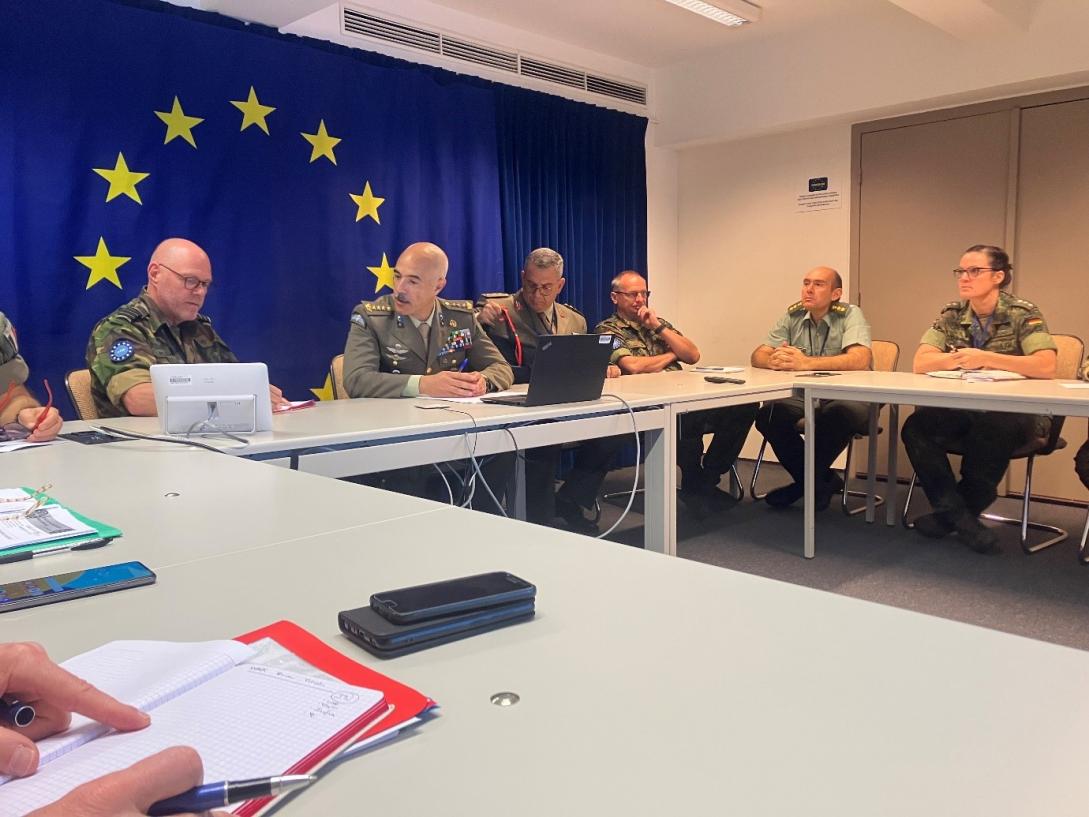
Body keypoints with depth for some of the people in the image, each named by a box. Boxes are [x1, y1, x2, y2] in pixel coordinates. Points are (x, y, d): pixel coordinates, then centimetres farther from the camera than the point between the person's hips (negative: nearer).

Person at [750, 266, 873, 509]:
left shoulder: (850, 315, -8)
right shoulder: (792, 316, 5)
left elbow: (860, 360, -26)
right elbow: (758, 356, 0)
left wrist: (805, 363, -36)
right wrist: (775, 361, -26)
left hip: (846, 395, -4)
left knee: (842, 413, -37)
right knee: (767, 414, -23)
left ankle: (808, 479, -10)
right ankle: (822, 480, -4)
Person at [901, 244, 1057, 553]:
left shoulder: (1023, 314, -6)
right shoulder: (952, 314, 5)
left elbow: (1046, 366, -21)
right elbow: (920, 363, -6)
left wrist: (985, 358, -24)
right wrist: (963, 359, -23)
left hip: (1015, 414, -4)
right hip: (962, 412, 4)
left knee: (992, 429, -37)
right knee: (916, 427, -24)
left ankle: (952, 512, -14)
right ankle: (961, 516, -16)